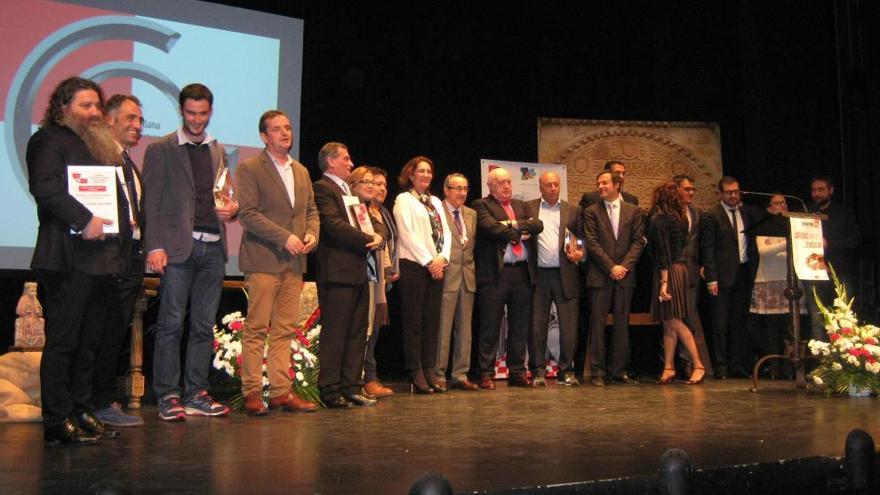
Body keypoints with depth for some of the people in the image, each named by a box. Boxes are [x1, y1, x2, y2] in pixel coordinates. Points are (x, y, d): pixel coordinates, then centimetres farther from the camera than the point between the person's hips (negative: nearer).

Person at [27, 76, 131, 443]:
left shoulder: (101, 145, 23)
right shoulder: (49, 139, -2)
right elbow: (44, 187, -17)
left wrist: (123, 223, 10)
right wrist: (84, 220, -22)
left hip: (102, 257, 8)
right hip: (70, 258, -8)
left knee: (88, 342, 11)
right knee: (63, 341, -4)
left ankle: (81, 412, 18)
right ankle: (57, 421, 1)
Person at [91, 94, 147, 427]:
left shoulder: (131, 164, 21)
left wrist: (143, 244, 11)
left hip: (133, 255, 9)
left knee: (118, 331, 12)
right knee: (106, 331, -5)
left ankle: (107, 400, 20)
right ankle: (104, 403, 3)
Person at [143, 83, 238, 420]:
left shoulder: (218, 151, 18)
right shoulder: (161, 149, 3)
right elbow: (151, 202, -2)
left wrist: (232, 208, 2)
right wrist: (155, 247, -11)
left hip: (213, 247, 5)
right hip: (178, 247, -5)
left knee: (204, 326, 7)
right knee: (171, 324, -4)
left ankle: (196, 394, 13)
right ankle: (168, 396, 3)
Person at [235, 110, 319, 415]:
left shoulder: (301, 171, 18)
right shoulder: (250, 168, -3)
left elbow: (311, 210, 21)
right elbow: (247, 213, -11)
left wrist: (312, 233, 0)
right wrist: (285, 237, -17)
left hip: (293, 262, 6)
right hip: (263, 260, -6)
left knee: (285, 330, 7)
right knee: (256, 329, -4)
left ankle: (281, 392, 12)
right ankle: (252, 393, 3)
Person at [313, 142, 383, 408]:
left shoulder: (348, 190, 23)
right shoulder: (322, 188, -6)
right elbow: (334, 225, -19)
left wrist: (377, 237, -1)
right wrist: (369, 239, -14)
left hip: (358, 271, 9)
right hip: (337, 273, -9)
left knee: (357, 333, 10)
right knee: (335, 333, -4)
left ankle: (350, 387, 17)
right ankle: (330, 389, 3)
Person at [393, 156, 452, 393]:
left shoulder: (435, 201, 20)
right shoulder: (404, 199, 0)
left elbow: (446, 232, 13)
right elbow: (407, 234, -9)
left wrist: (442, 258, -4)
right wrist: (428, 261, -12)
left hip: (436, 266, 6)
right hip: (413, 265, -6)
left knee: (432, 320, 5)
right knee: (413, 320, -4)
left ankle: (429, 370, 9)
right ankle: (415, 372, 0)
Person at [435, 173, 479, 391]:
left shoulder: (472, 214, 17)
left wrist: (472, 268, 8)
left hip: (467, 277, 6)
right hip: (446, 277, -6)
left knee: (464, 329, 9)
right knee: (442, 328, -2)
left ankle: (460, 375, 16)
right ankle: (439, 375, 6)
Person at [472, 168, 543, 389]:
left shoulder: (520, 205, 21)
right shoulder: (481, 205, 3)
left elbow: (538, 225, 5)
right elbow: (490, 227, -15)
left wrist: (513, 225, -8)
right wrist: (519, 233, -4)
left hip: (522, 272, 6)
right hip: (495, 272, -5)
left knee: (521, 327, 9)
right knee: (490, 327, -1)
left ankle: (517, 372, 18)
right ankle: (486, 374, 6)